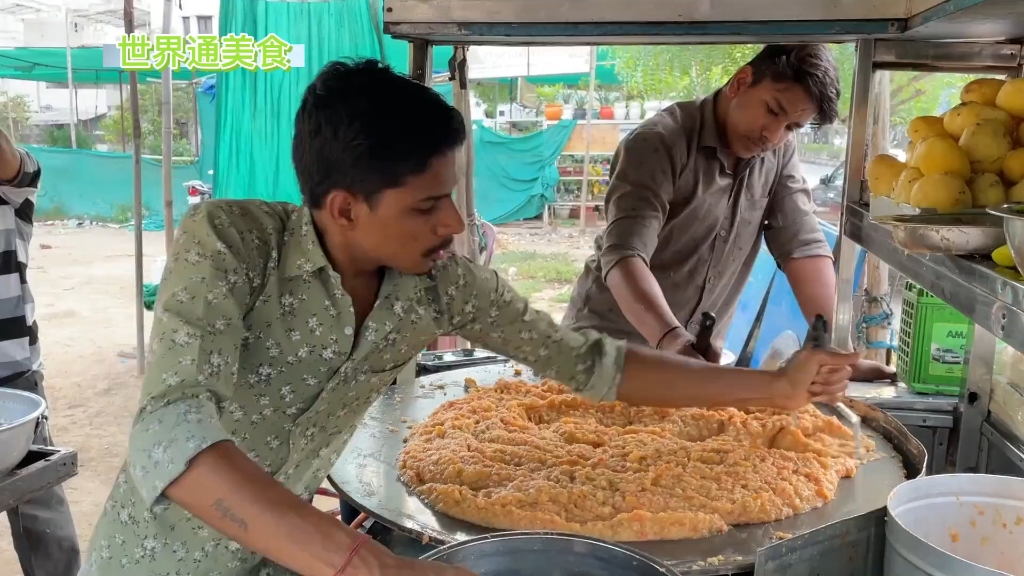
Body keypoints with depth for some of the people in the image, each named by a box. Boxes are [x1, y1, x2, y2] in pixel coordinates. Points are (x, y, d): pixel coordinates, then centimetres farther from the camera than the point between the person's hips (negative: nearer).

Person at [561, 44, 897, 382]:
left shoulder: (780, 155, 2)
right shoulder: (659, 143, -16)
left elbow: (803, 246, -3)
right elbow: (624, 257, -27)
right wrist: (672, 340, -41)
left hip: (694, 356, 5)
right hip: (607, 348, -5)